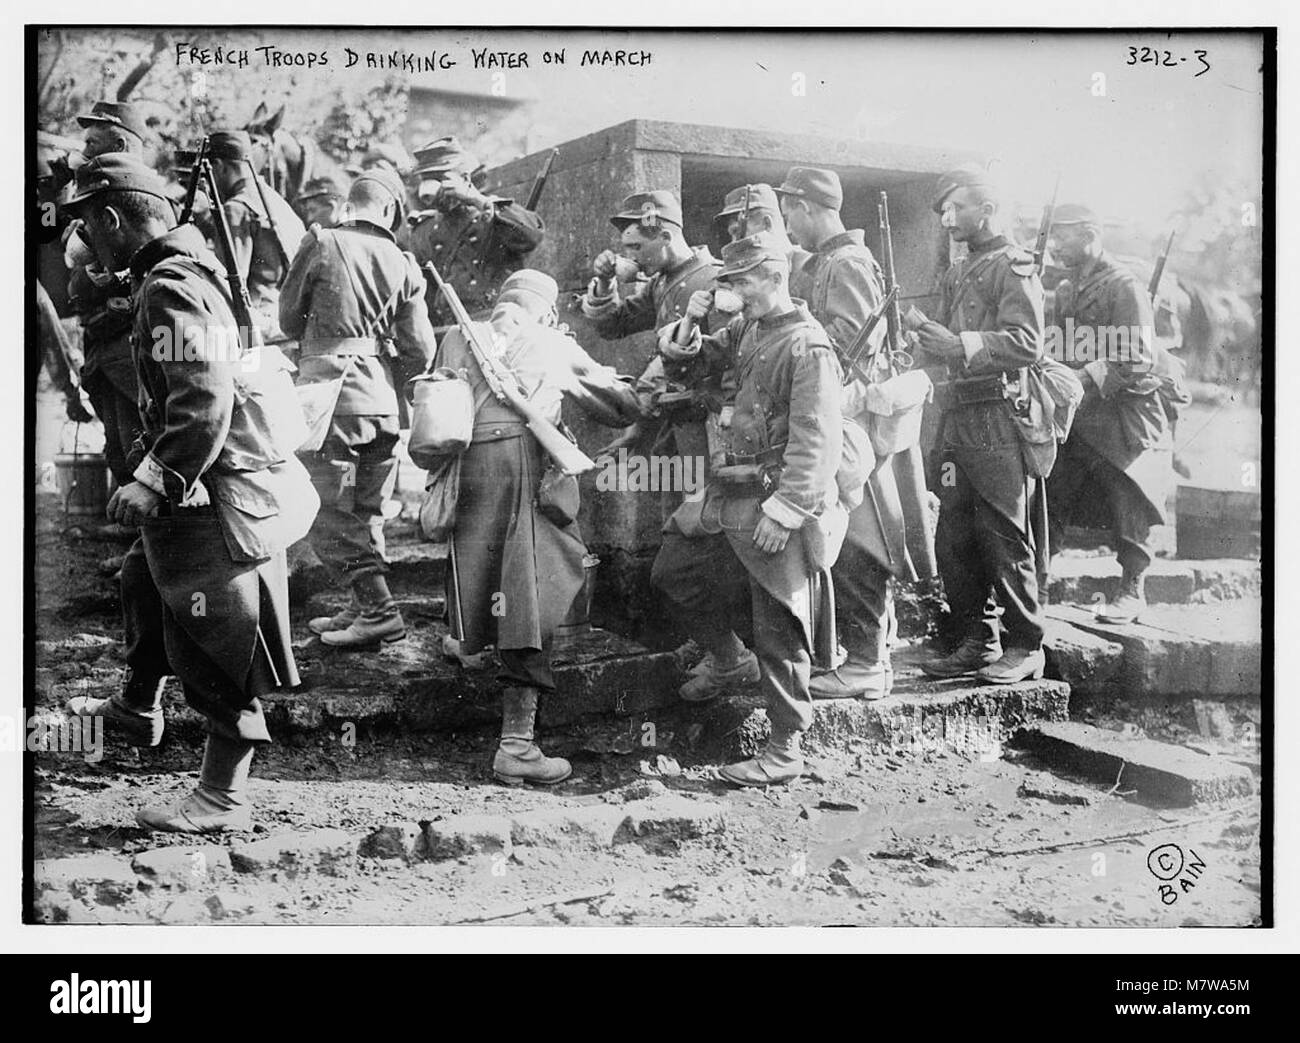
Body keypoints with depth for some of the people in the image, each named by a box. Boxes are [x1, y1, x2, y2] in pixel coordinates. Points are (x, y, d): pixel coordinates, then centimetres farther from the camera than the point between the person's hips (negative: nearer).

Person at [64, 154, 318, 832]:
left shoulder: (172, 291, -21)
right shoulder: (181, 274, 12)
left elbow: (204, 405, -30)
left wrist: (153, 484, -24)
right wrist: (151, 471, 23)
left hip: (221, 497, -11)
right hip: (210, 488, 11)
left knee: (215, 653, -1)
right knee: (144, 580, 30)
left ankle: (223, 800, 11)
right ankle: (139, 710, 52)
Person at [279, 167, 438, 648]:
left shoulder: (321, 243, -3)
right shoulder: (402, 265, 4)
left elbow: (288, 318, 6)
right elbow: (420, 350, 2)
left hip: (330, 393, -5)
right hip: (381, 401, 5)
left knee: (332, 513, 0)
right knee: (367, 513, 15)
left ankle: (380, 611, -6)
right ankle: (363, 608, 20)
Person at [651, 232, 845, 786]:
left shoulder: (807, 345, -16)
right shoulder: (746, 329, 10)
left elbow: (814, 442, -21)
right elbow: (689, 358, 23)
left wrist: (784, 511, -25)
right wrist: (690, 323, 1)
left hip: (778, 500, -9)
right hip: (734, 491, 9)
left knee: (779, 627, -2)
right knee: (672, 568, 17)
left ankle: (785, 753, 8)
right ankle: (728, 658, 37)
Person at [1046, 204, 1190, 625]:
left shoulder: (1124, 287, -11)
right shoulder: (1065, 291, 13)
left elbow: (1137, 362, -19)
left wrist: (1084, 379, -28)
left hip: (1128, 407, -7)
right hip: (1079, 411, 7)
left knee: (1128, 500, -4)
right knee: (1049, 493, 2)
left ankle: (1131, 592, 6)